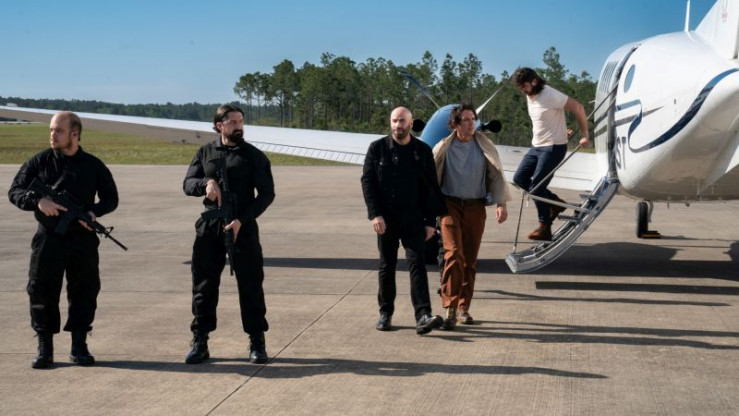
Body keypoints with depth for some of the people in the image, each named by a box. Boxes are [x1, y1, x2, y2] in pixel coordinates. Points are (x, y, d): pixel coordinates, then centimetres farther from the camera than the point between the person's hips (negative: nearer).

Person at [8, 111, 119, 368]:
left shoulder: (93, 166, 4)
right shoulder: (39, 163, 3)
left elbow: (111, 197, 10)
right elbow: (15, 191, 1)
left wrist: (95, 211, -11)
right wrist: (37, 201, -19)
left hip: (83, 240, 0)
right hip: (48, 239, 0)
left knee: (84, 291, 4)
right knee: (42, 292, 1)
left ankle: (79, 346, 16)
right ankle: (44, 348, 13)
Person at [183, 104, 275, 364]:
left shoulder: (253, 155, 2)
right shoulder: (205, 153, 10)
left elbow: (267, 193, -1)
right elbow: (187, 184, 7)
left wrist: (242, 220, -12)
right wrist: (206, 182, -16)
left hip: (242, 227, -2)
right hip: (209, 226, 2)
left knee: (250, 285, 1)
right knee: (204, 285, 5)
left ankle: (257, 343, 11)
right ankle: (199, 343, 15)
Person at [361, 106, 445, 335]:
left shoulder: (423, 151, 2)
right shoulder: (377, 148, 2)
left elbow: (432, 187, 4)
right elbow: (367, 182, -1)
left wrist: (431, 221, 0)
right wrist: (375, 214, -11)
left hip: (413, 219, -1)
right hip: (386, 219, 1)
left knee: (417, 264, -10)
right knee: (386, 266, 10)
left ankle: (423, 316, -14)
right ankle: (385, 313, 21)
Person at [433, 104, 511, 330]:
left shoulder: (485, 147, 3)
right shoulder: (443, 148, -1)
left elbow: (496, 176, 7)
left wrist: (501, 204, -3)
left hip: (475, 207, 2)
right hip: (450, 205, -2)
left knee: (470, 259, 6)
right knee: (453, 254, -15)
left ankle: (463, 308, 17)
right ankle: (450, 309, -15)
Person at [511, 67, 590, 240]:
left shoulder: (550, 95, -19)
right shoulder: (529, 97, 8)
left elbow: (577, 108, -17)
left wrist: (584, 134, -15)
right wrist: (561, 131, 18)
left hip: (553, 147, -9)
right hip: (536, 146, 9)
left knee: (536, 186, -10)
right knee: (519, 178, 5)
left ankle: (544, 228, 2)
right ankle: (555, 202, 16)